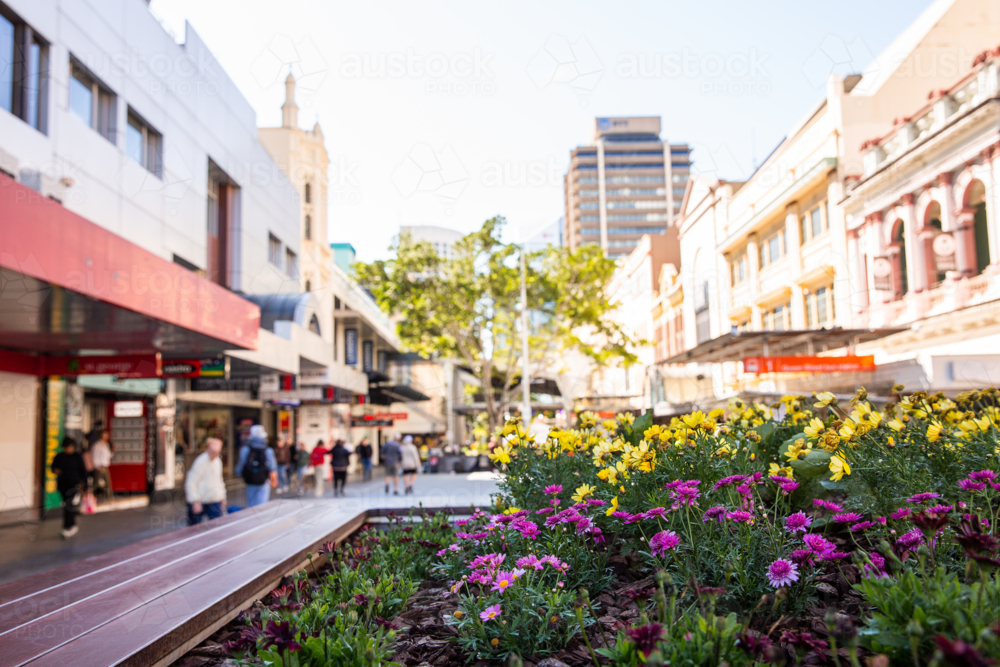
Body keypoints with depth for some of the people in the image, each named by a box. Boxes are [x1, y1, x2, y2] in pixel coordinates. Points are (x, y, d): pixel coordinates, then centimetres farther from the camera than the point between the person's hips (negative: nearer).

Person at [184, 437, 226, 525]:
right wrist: (195, 502, -17)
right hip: (200, 502, -6)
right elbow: (191, 484, -15)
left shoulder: (218, 461, 9)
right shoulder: (200, 462, -15)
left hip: (215, 501, 6)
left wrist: (223, 497, 21)